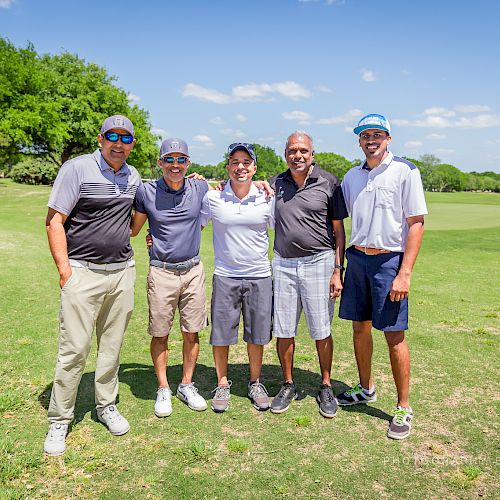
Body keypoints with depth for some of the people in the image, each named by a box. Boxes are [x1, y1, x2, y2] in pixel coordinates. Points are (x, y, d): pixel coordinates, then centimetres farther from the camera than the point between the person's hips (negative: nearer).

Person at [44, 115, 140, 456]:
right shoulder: (77, 169, -6)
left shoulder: (133, 176, 11)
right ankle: (59, 421, 14)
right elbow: (54, 221, -9)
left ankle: (107, 406, 29)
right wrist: (65, 270, -14)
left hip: (123, 272, 5)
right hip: (83, 272, -5)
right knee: (74, 348, -2)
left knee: (112, 345, 12)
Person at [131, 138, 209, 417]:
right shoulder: (147, 192, -3)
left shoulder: (201, 189, -1)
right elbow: (133, 229, 10)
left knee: (192, 332, 10)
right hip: (161, 272, -1)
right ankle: (163, 389, 23)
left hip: (193, 271, 2)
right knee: (160, 334, 6)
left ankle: (187, 385, 27)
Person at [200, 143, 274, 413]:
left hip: (259, 276, 1)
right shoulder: (212, 197, -2)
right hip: (225, 276, -1)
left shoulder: (266, 198, 0)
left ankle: (255, 383, 31)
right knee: (221, 333, 6)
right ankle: (222, 384, 27)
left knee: (257, 335, 10)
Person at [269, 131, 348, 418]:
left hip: (318, 263, -3)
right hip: (283, 264, 3)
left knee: (321, 330, 5)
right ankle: (288, 386, 25)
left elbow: (338, 230, 0)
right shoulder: (275, 184, 8)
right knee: (283, 330, 8)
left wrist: (338, 270, -5)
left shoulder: (329, 182, -1)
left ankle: (326, 387, 22)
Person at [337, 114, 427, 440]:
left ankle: (404, 409, 12)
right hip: (357, 258, 5)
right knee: (360, 328, 13)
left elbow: (416, 223, -9)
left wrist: (405, 273, -15)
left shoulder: (405, 171, -5)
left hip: (390, 260, -5)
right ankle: (366, 389, 32)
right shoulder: (352, 176, 11)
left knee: (394, 335, -2)